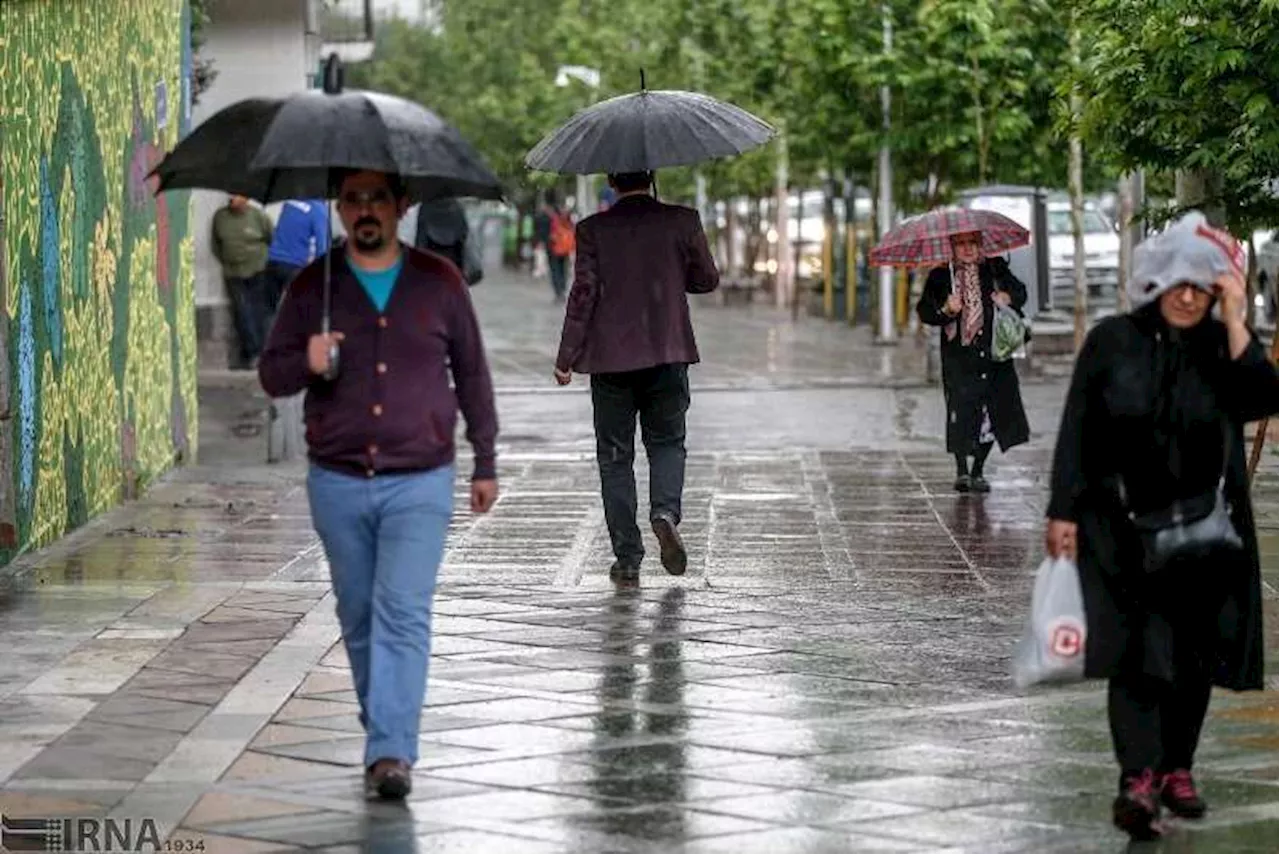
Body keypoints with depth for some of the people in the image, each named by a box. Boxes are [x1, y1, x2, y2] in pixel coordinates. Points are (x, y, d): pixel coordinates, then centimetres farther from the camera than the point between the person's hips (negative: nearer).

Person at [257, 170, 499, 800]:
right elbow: (270, 375, 7)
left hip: (419, 483, -2)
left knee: (403, 613, -14)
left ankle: (392, 753, -18)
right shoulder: (311, 287, 4)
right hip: (337, 483, 2)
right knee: (358, 617, 10)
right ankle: (384, 732, 26)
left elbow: (472, 374, 11)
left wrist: (485, 463, 13)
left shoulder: (439, 282, 3)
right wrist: (305, 364, -17)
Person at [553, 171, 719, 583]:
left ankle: (627, 557, 7)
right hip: (669, 354, 1)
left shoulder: (593, 229, -6)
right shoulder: (682, 221, -3)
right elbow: (708, 279, 7)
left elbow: (583, 293, -8)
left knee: (615, 456, 9)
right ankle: (665, 511, -10)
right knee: (666, 442, 18)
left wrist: (566, 358, -2)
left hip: (611, 359, -1)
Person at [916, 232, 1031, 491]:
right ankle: (961, 472, -2)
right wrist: (946, 310, -20)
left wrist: (1009, 298, -3)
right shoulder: (941, 276, 3)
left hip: (993, 353, 2)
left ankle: (978, 472, 15)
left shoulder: (995, 270, 7)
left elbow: (1020, 291, 19)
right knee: (960, 412, -10)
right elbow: (923, 311, -1)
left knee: (991, 415, 2)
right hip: (958, 357, -2)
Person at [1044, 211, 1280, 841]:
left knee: (1193, 656, 9)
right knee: (1136, 651, -12)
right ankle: (1137, 780, -19)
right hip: (1125, 524, -2)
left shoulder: (1224, 347, 4)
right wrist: (1063, 511, -4)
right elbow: (1076, 430, 1)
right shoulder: (1113, 341, 1)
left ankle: (1177, 770, 23)